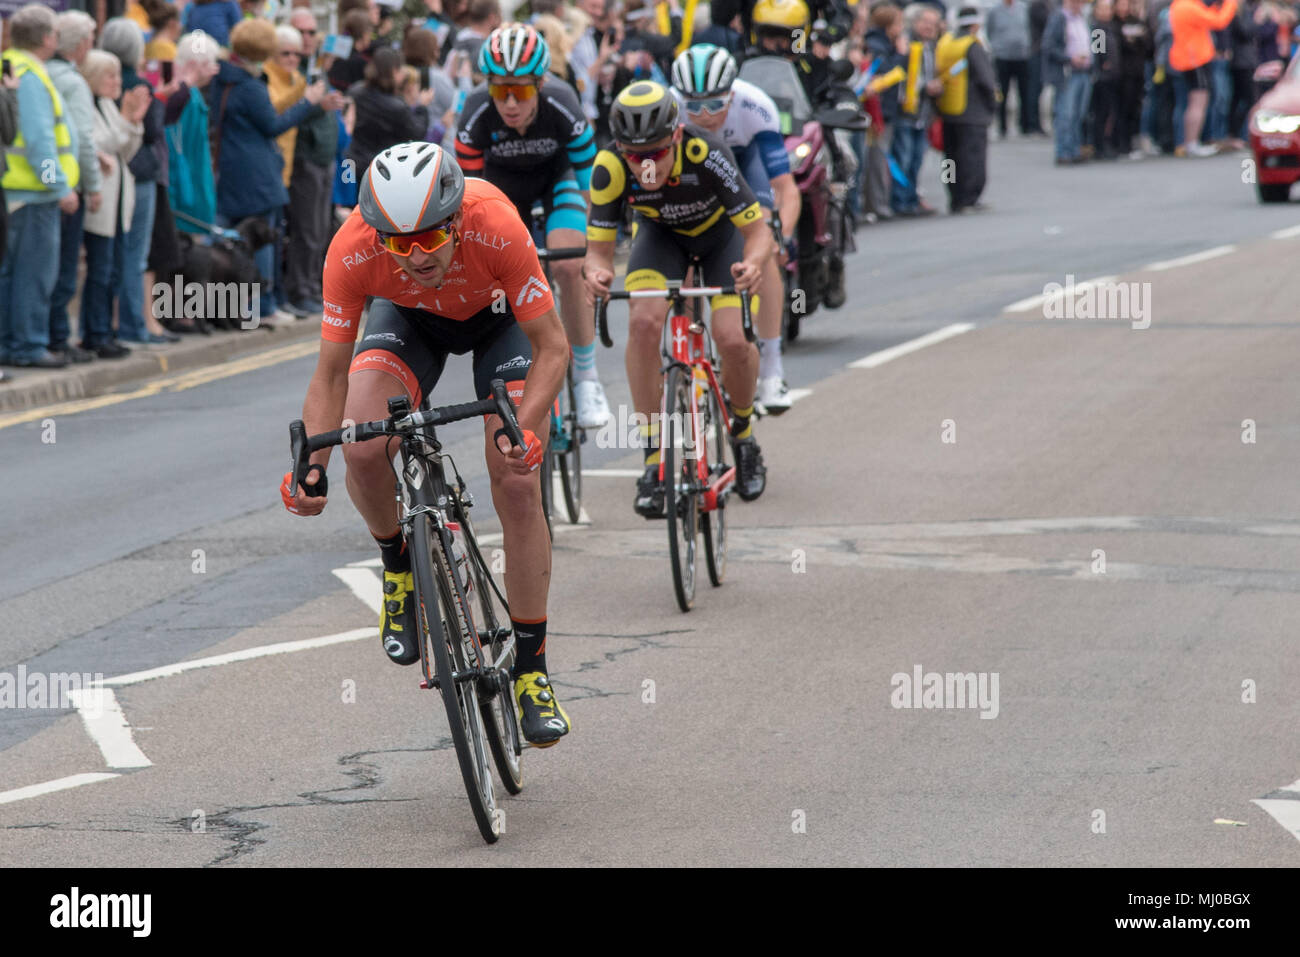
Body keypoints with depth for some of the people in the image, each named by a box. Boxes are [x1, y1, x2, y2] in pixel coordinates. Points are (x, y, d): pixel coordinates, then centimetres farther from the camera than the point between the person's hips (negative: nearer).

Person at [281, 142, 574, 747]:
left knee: (517, 486, -13)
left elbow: (552, 346, -30)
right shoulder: (352, 252, -34)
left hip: (500, 316, -1)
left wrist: (523, 428, -46)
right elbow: (331, 374, -23)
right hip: (409, 318, 1)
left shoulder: (496, 228, -40)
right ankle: (399, 566, 7)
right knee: (363, 450, -25)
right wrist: (312, 467, -37)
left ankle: (530, 670, 1)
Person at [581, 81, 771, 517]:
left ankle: (742, 432, 12)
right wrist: (596, 272, -49)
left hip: (721, 231, -2)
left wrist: (753, 263, -54)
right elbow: (599, 247, -26)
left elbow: (758, 231, -32)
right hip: (662, 234, 2)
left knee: (733, 339, -20)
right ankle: (654, 459, -15)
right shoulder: (611, 167, -32)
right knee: (643, 322, -26)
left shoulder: (707, 155, -38)